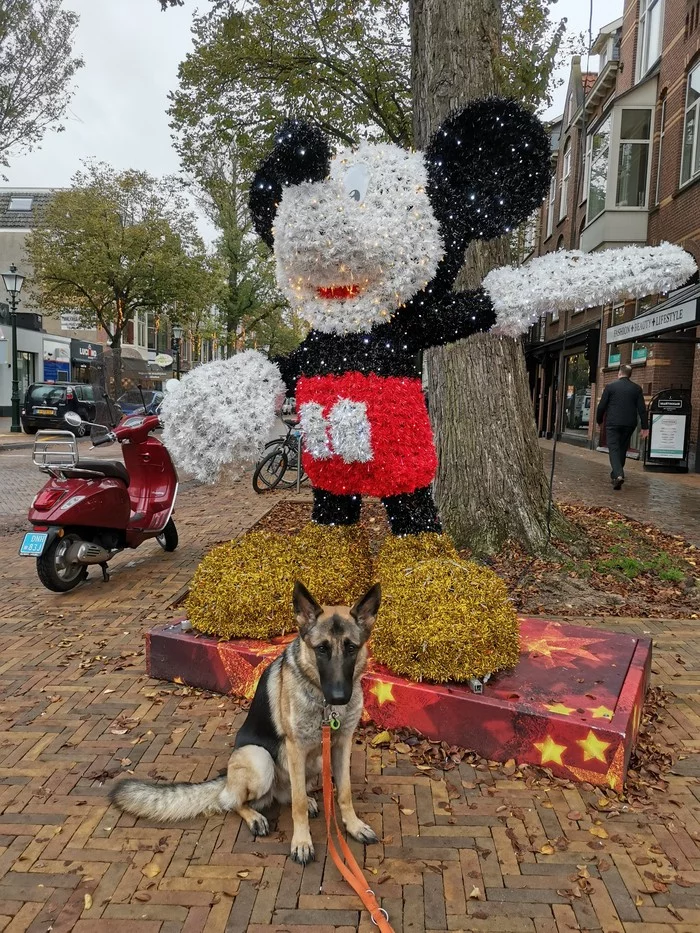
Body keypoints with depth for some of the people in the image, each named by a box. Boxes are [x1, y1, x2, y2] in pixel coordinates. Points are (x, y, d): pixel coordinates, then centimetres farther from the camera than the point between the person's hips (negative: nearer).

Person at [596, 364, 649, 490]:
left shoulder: (610, 387, -2)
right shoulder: (636, 388, 5)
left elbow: (601, 406, -1)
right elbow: (642, 409, 2)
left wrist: (599, 421, 14)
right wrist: (645, 427, 5)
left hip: (613, 423, -3)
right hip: (629, 424, 3)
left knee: (614, 449, -5)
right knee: (622, 449, 15)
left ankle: (618, 475, -24)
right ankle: (615, 475, 22)